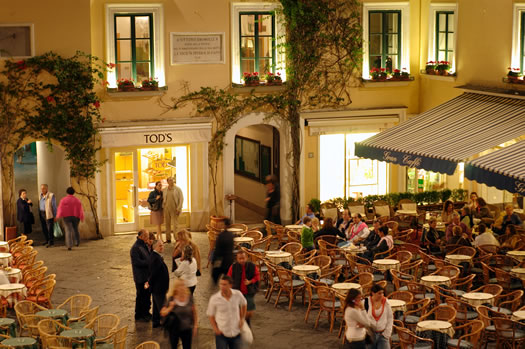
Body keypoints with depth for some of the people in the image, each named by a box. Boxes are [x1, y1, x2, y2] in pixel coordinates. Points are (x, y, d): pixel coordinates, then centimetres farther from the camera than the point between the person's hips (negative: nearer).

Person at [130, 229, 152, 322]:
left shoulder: (144, 245, 11)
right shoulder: (135, 248, -19)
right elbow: (137, 262, -24)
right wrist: (150, 263, -23)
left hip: (147, 275, 9)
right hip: (140, 277, -9)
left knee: (147, 295, 17)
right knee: (141, 296, 1)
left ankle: (146, 313, 30)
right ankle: (138, 316, 13)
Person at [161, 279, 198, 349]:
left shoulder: (189, 298, -7)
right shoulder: (171, 299, -12)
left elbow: (194, 312, 3)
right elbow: (162, 313, -9)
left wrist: (195, 326, 1)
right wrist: (170, 307, -25)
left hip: (187, 329, 1)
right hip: (174, 330, -1)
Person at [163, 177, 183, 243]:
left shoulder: (177, 189, 0)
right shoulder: (164, 190, 8)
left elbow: (181, 199, -3)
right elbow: (163, 199, 15)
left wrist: (178, 208, -11)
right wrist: (163, 207, 6)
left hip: (174, 209, -3)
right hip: (166, 209, 3)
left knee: (175, 224, -5)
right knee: (167, 224, 7)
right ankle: (168, 239, 14)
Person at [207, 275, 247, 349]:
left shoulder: (238, 294, -12)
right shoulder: (214, 299, -16)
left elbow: (243, 304, 11)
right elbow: (211, 315, -3)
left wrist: (242, 318, 5)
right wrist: (215, 329, -12)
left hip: (236, 333, 2)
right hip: (221, 334, -2)